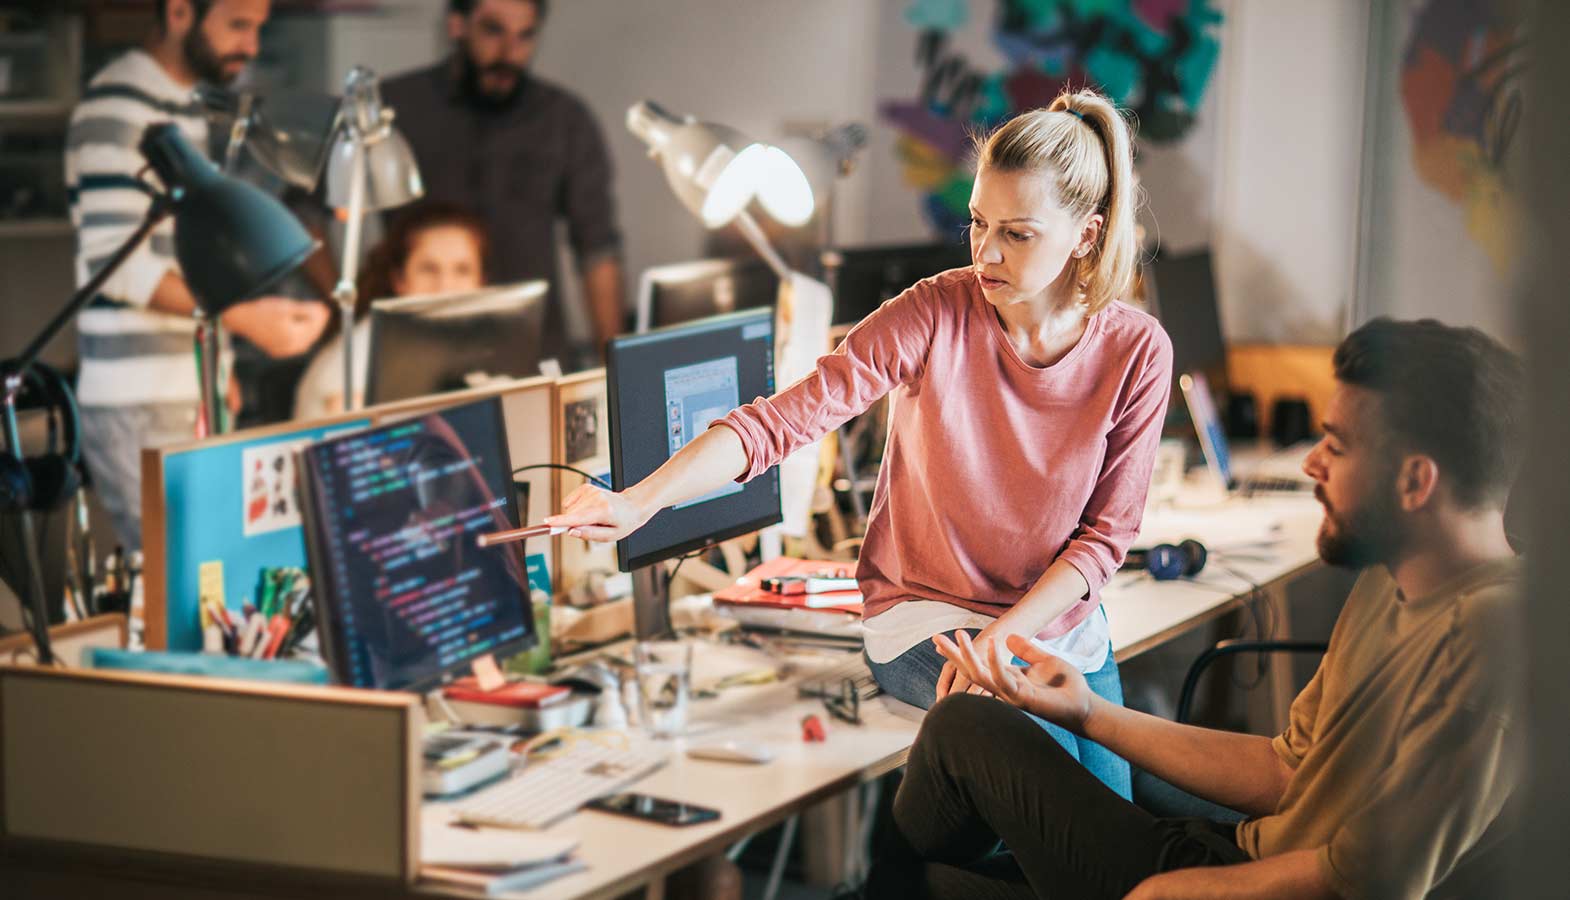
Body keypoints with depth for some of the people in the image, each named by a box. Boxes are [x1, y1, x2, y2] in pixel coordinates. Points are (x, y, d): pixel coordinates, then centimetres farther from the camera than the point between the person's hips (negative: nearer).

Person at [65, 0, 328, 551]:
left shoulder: (184, 108, 18)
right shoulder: (117, 108, -11)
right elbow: (114, 260, -20)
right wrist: (243, 317, -26)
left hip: (191, 400, 9)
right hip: (138, 408, -9)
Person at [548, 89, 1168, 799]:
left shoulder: (1135, 353, -9)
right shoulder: (935, 315, -15)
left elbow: (1106, 534, -5)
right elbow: (788, 416, -22)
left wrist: (1001, 637, -19)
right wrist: (638, 502, -36)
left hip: (1059, 621, 3)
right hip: (925, 614, -3)